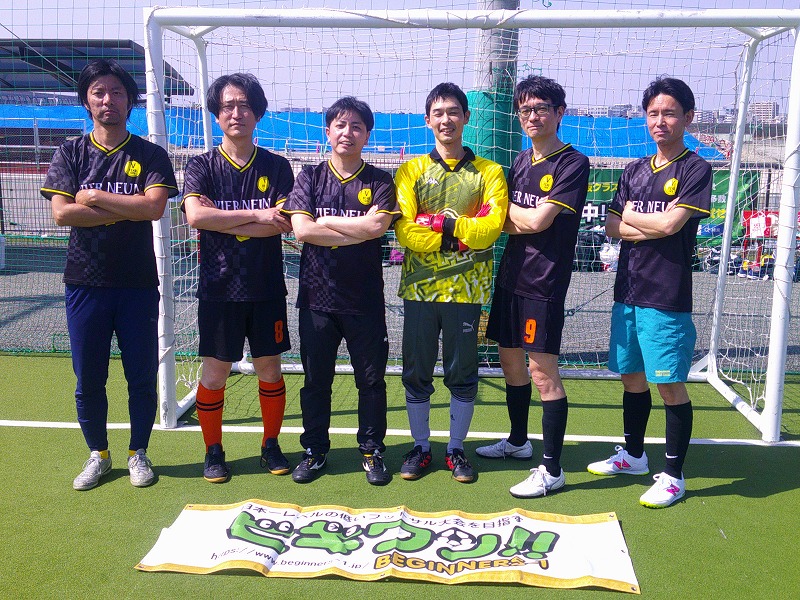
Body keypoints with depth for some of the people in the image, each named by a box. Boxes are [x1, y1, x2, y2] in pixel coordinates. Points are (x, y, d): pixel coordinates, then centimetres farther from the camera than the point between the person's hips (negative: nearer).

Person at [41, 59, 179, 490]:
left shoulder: (151, 155, 3)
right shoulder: (70, 153, 6)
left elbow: (155, 207, -14)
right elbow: (61, 213, -8)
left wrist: (94, 198, -11)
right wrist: (128, 210, -11)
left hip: (138, 284, -1)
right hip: (85, 282, 1)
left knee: (142, 377, 6)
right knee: (89, 379, 9)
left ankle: (138, 453, 25)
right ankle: (98, 454, 28)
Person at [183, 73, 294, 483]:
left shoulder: (277, 167, 4)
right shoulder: (202, 167, 2)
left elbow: (284, 224, -9)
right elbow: (195, 216, -16)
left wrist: (223, 221, -12)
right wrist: (256, 215, -15)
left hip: (267, 287, 1)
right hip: (219, 288, -1)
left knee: (270, 369, 10)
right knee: (215, 372, 5)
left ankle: (271, 445, 27)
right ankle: (213, 451, 22)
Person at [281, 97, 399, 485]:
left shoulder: (379, 182, 2)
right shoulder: (310, 177, 4)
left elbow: (377, 226, -17)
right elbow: (301, 230, -11)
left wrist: (325, 221, -10)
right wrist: (357, 231, -13)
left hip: (365, 299, -1)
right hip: (317, 296, 1)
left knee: (371, 380, 8)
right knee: (316, 380, 11)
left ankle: (372, 451, 24)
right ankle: (314, 451, 27)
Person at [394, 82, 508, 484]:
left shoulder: (488, 172, 5)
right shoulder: (411, 171, 5)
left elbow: (491, 229, -11)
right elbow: (404, 231, -9)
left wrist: (441, 222, -14)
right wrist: (461, 234, -14)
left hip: (466, 289, -1)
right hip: (420, 287, 1)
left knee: (462, 373, 8)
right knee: (416, 373, 9)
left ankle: (456, 448, 24)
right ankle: (420, 447, 25)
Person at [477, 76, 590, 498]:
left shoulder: (573, 163, -9)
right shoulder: (521, 162, 14)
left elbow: (538, 220, -16)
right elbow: (506, 225, 11)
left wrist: (508, 210, 0)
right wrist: (524, 221, -10)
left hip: (544, 281, -8)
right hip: (511, 275, 8)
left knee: (543, 374, -5)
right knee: (510, 361, 17)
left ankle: (552, 469, 6)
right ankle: (518, 441, 36)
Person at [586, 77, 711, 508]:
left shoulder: (695, 169, -4)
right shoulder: (634, 170, 14)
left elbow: (671, 224, -17)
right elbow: (611, 227, 5)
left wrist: (629, 215, -1)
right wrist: (654, 226, -10)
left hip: (667, 298, -6)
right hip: (628, 292, 6)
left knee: (670, 386, 0)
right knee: (631, 378, 16)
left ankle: (673, 475, 13)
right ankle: (633, 455, 33)